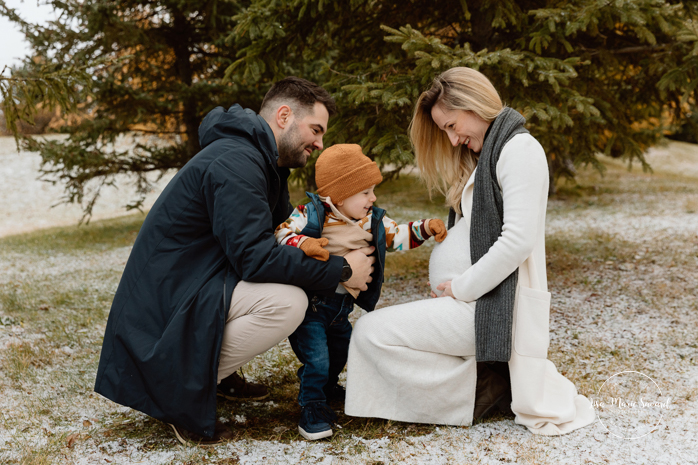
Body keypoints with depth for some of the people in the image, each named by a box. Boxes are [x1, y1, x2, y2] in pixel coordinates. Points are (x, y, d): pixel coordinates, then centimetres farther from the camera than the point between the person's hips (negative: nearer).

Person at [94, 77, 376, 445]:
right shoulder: (234, 163, -21)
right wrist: (340, 271, -21)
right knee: (288, 301, -26)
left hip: (199, 280, 11)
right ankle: (183, 388, -12)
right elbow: (254, 257, -28)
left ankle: (217, 371, 11)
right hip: (169, 298, -11)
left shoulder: (264, 163, 13)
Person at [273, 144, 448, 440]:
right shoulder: (311, 213, -15)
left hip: (341, 306, 7)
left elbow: (397, 236, 10)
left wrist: (425, 228, -4)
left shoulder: (373, 221, 3)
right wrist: (303, 244, -35)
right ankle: (312, 406, 7)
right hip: (309, 301, -7)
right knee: (316, 356, -12)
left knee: (340, 350, 24)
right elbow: (282, 234, -17)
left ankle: (327, 386, 50)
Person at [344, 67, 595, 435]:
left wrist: (462, 288, -14)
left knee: (371, 332, -14)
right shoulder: (486, 155, 18)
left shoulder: (520, 149, -12)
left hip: (490, 305, -11)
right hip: (471, 297, 11)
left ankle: (478, 389, -6)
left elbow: (518, 240, -21)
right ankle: (486, 380, 6)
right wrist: (453, 288, 0)